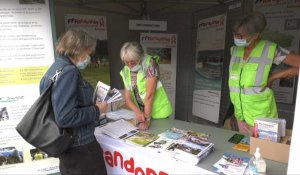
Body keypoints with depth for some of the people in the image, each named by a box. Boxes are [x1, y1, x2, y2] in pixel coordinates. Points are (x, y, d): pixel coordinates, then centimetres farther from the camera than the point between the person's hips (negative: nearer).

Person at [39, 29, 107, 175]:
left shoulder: (55, 68, 8)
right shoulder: (68, 71, -22)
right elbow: (65, 117, -28)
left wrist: (92, 105, 8)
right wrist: (97, 110, -16)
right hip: (79, 146, -9)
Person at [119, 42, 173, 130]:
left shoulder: (150, 64, -18)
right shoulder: (125, 71, -1)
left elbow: (150, 94, -22)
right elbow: (127, 97, -2)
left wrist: (147, 119, -22)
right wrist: (137, 112, -20)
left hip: (158, 112, -4)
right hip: (142, 112, 5)